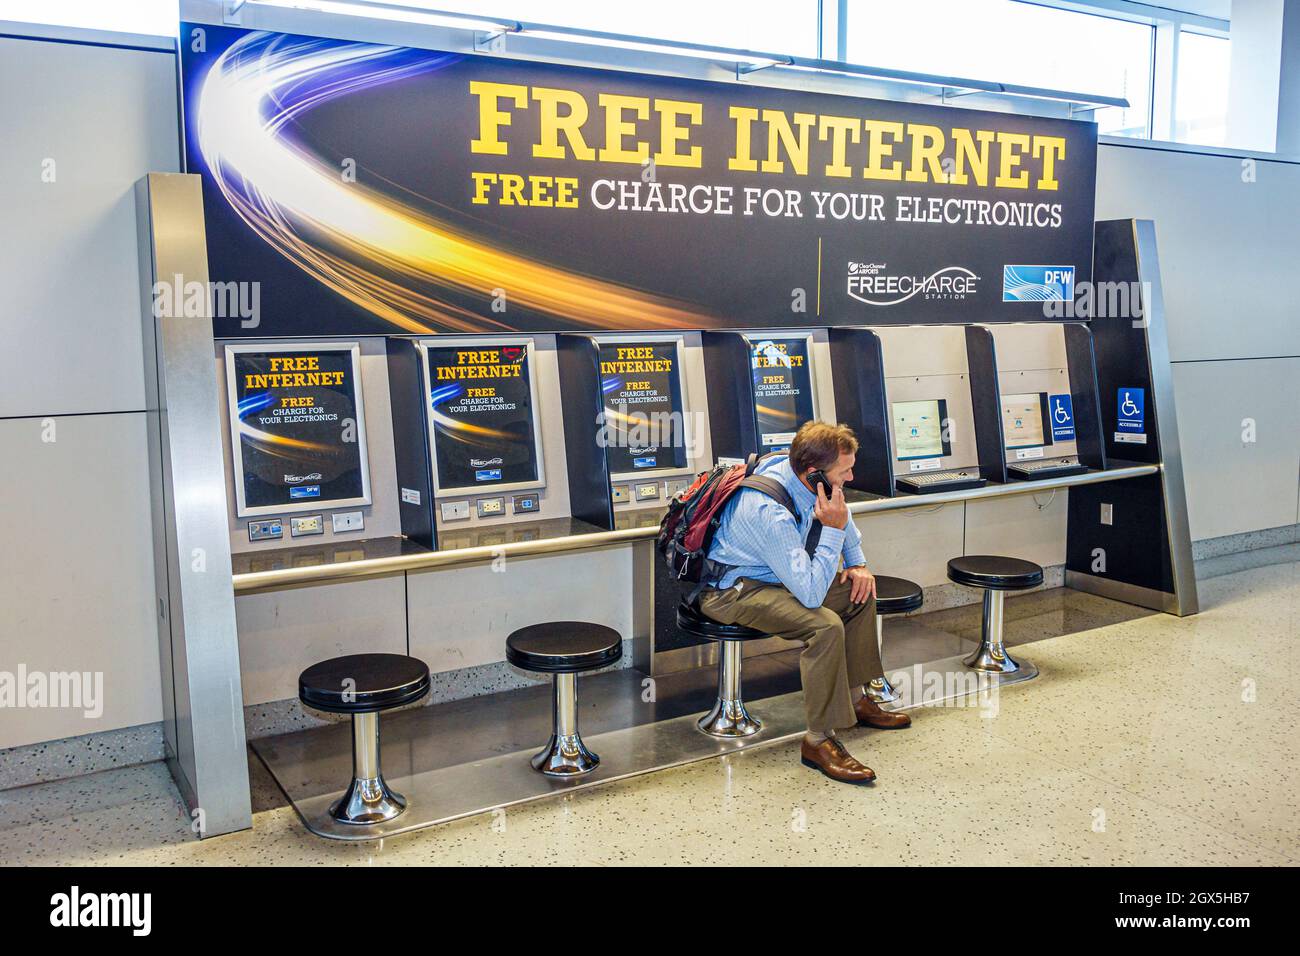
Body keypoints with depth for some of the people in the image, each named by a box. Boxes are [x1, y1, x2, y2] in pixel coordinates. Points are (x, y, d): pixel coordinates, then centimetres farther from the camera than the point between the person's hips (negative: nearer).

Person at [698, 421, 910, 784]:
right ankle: (819, 740, -17)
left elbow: (840, 513, 16)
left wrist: (857, 563, 7)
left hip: (776, 574, 10)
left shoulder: (796, 470, -9)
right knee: (825, 625, -29)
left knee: (860, 591, 8)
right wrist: (834, 530, -33)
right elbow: (810, 594, -34)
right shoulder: (770, 513, -35)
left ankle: (856, 699, 19)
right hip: (732, 589, -10)